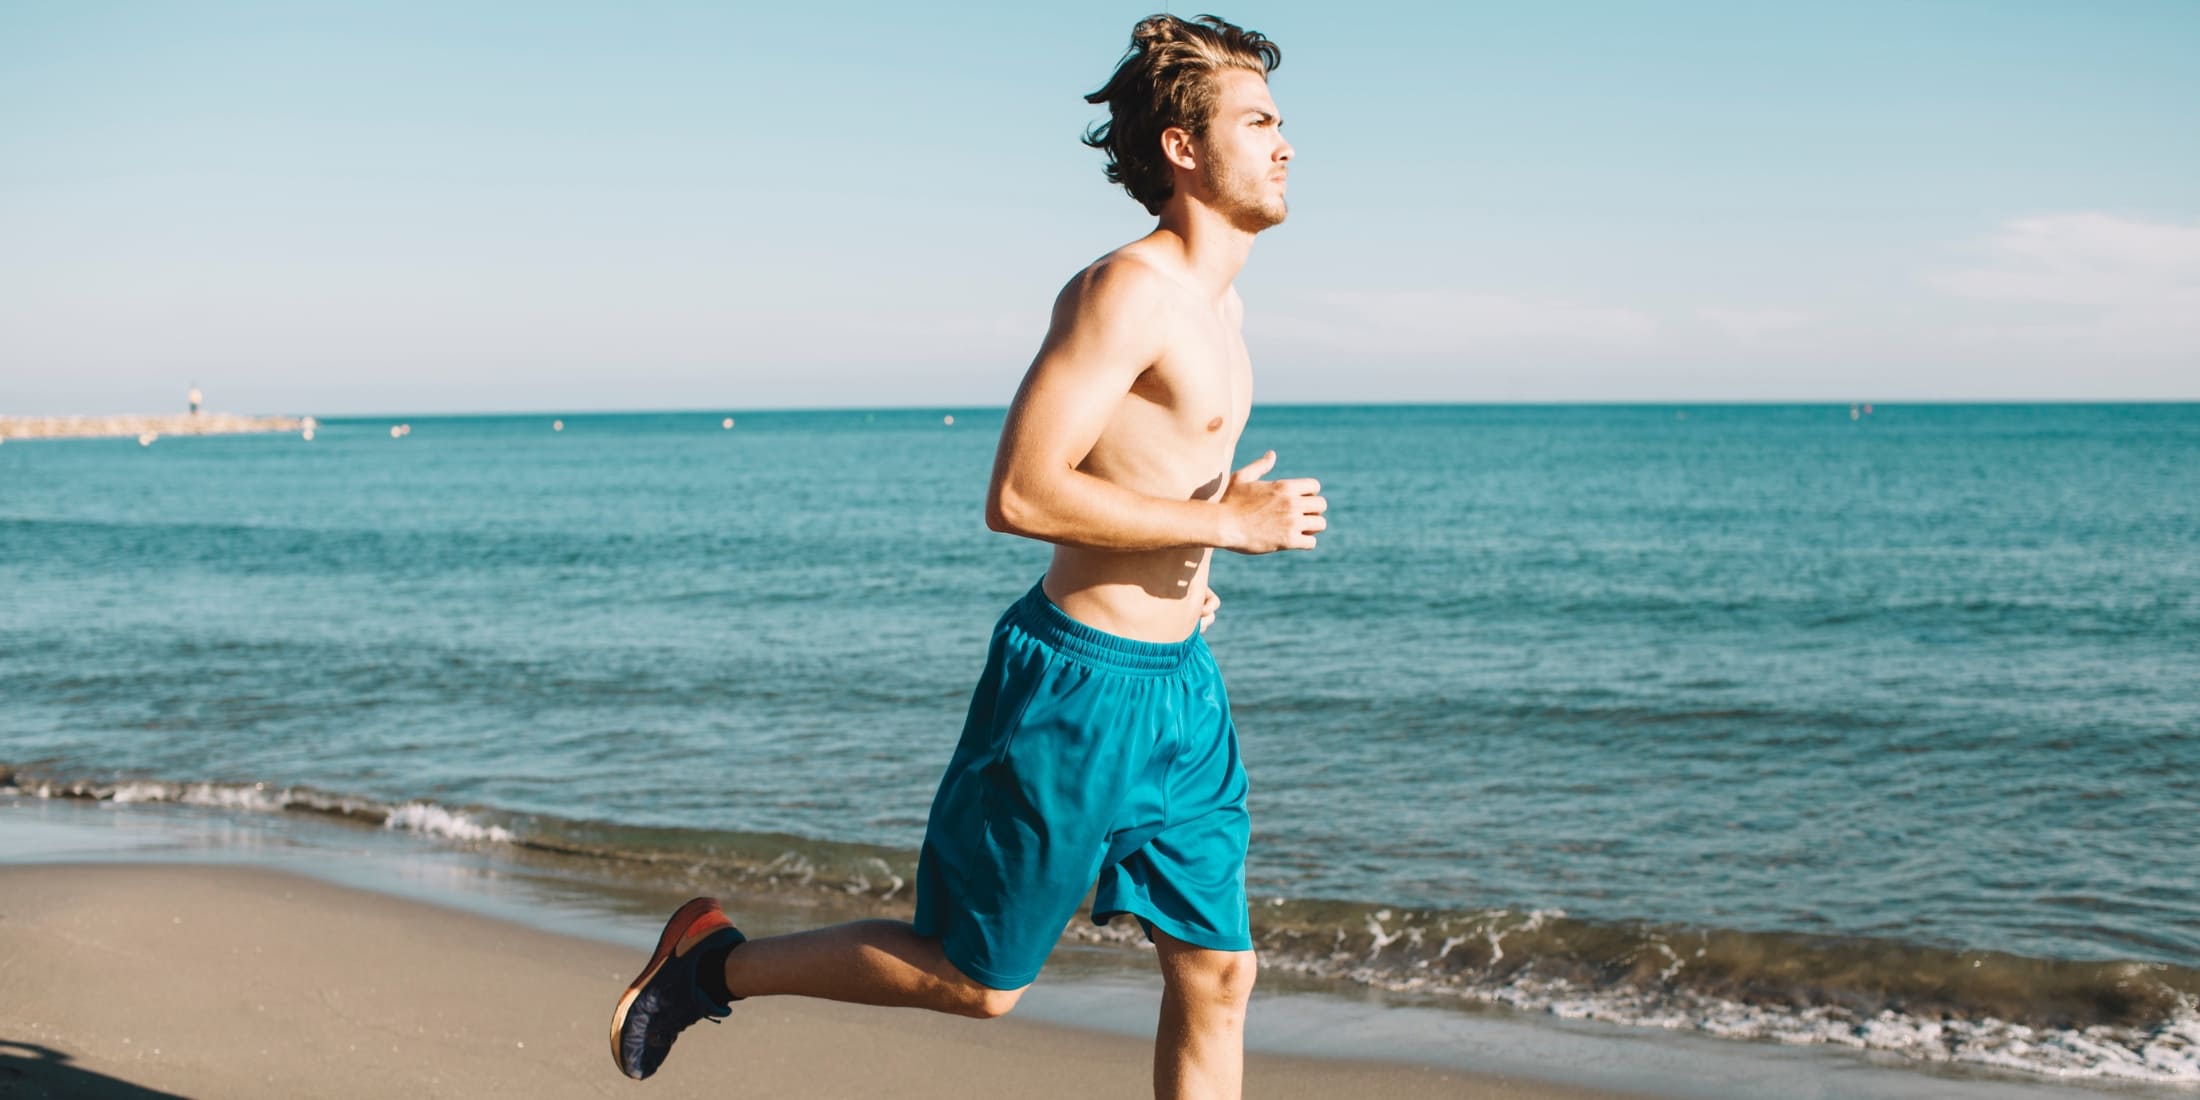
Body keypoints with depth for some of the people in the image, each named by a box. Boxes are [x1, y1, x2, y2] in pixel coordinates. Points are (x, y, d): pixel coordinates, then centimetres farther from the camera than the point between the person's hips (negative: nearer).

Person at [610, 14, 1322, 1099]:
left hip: (1181, 684, 9)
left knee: (1215, 975, 9)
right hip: (1081, 683, -9)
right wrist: (1219, 521, -21)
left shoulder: (1211, 295, 12)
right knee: (975, 979, 6)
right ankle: (713, 962, 25)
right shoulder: (1127, 288, -18)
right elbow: (1020, 494, -26)